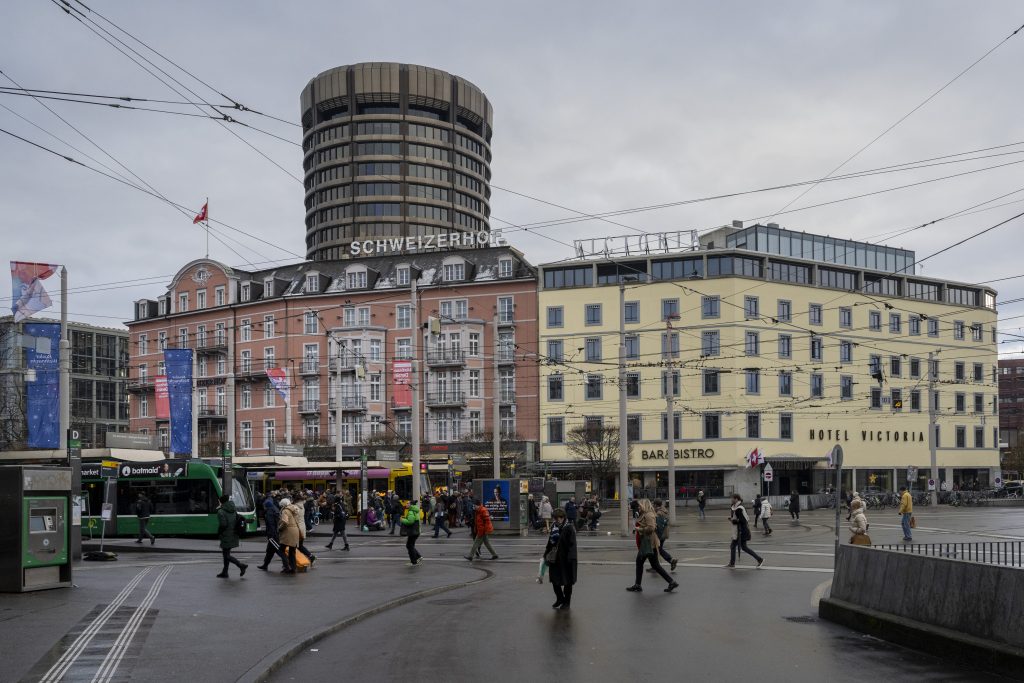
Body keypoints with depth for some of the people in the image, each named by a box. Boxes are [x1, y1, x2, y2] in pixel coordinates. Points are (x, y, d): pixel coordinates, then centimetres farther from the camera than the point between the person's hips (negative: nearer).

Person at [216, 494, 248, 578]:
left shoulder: (221, 512, -13)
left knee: (226, 555, -2)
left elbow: (223, 524, -21)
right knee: (226, 554, 17)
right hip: (233, 536, 8)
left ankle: (241, 565, -13)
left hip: (226, 537, -8)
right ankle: (224, 573, 22)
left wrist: (218, 532, -6)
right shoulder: (233, 511, 10)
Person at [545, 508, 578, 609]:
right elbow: (550, 542, 14)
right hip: (555, 559, 6)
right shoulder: (554, 527, 6)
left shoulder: (569, 528, -15)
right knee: (554, 579, 12)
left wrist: (569, 558, -22)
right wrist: (546, 554, 12)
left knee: (567, 582, 7)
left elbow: (571, 545, -18)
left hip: (566, 559, -6)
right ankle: (560, 599, 31)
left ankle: (566, 602, 21)